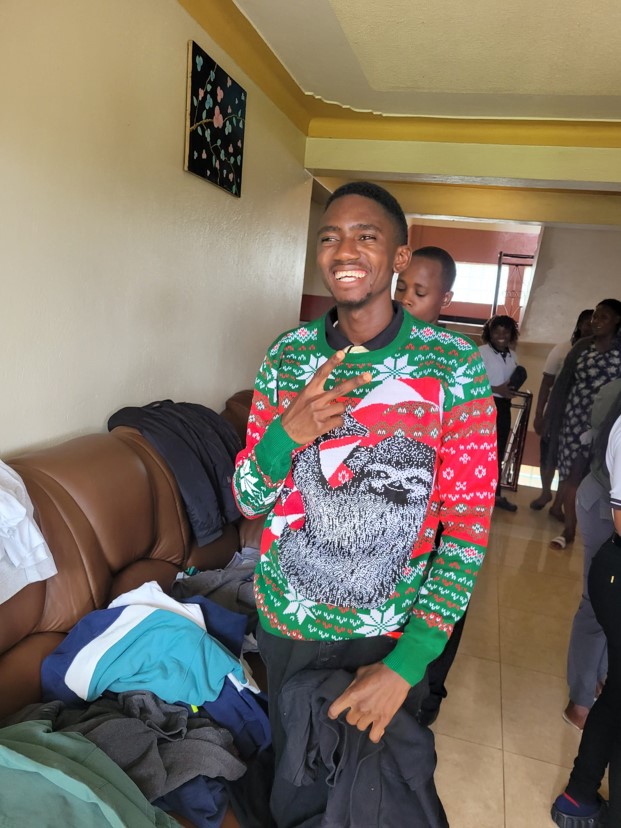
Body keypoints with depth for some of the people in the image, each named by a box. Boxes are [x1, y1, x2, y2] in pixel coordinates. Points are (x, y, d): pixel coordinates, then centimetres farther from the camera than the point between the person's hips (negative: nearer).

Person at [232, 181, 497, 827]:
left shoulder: (454, 366, -13)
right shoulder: (287, 356, -5)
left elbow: (469, 526, -12)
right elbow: (247, 501, -1)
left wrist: (405, 666, -16)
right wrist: (286, 434, -23)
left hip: (393, 634, -2)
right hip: (285, 622, 3)